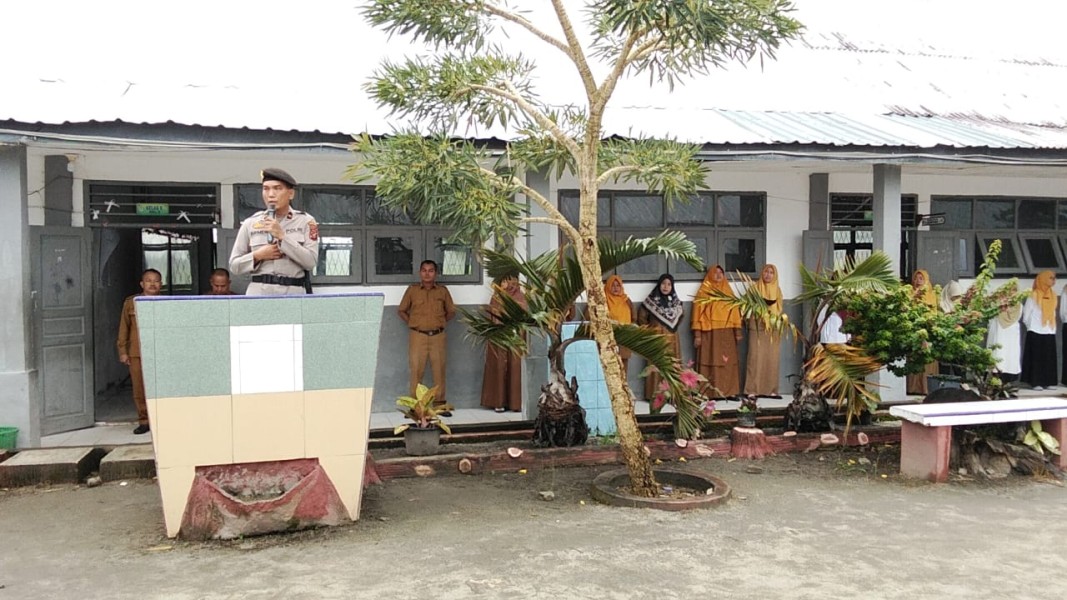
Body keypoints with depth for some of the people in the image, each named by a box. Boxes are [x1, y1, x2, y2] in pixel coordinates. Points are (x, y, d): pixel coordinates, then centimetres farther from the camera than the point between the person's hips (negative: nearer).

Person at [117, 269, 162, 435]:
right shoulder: (130, 303, 8)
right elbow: (124, 328, 10)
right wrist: (122, 351, 6)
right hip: (136, 353, 2)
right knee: (139, 389, 4)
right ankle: (144, 421, 14)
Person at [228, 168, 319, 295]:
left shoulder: (305, 221, 6)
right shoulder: (250, 223, 9)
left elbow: (310, 262, -5)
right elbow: (234, 266, 12)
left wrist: (282, 236, -9)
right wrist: (257, 255, -6)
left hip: (294, 293, -1)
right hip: (259, 293, 1)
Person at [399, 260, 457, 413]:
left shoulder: (443, 291, 5)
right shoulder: (412, 289, 2)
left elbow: (451, 311, 14)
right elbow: (401, 310, 9)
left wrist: (440, 323, 9)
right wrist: (412, 323, 4)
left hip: (438, 336, 1)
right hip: (418, 336, -1)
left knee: (439, 370, 3)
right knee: (416, 370, -1)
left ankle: (439, 404, 11)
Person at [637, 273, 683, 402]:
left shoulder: (675, 301, 10)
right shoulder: (652, 300, -6)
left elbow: (681, 313, 29)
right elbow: (641, 316, 1)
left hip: (672, 339, 5)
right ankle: (655, 395, -5)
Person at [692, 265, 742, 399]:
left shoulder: (728, 291, 15)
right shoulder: (704, 291, 2)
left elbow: (734, 311, 14)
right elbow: (698, 312, -3)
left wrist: (738, 331, 6)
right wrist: (697, 334, -10)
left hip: (727, 332, 4)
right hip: (710, 332, -4)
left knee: (728, 362, 3)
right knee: (711, 362, -6)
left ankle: (729, 391, 8)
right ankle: (711, 392, -5)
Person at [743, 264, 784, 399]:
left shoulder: (777, 290, 15)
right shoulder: (754, 288, 4)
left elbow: (779, 309, 19)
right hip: (757, 327, -4)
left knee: (772, 359, 2)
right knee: (756, 358, -10)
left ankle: (771, 390, 7)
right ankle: (752, 390, -9)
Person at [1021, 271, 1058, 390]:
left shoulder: (1052, 295, 11)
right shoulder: (1034, 295, -6)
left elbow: (1053, 313, 17)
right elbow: (1026, 314, -1)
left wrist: (1052, 328, 11)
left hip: (1050, 332, 5)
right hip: (1036, 332, -5)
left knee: (1049, 358, 4)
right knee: (1036, 358, -4)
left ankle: (1049, 382, 8)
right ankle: (1036, 382, -2)